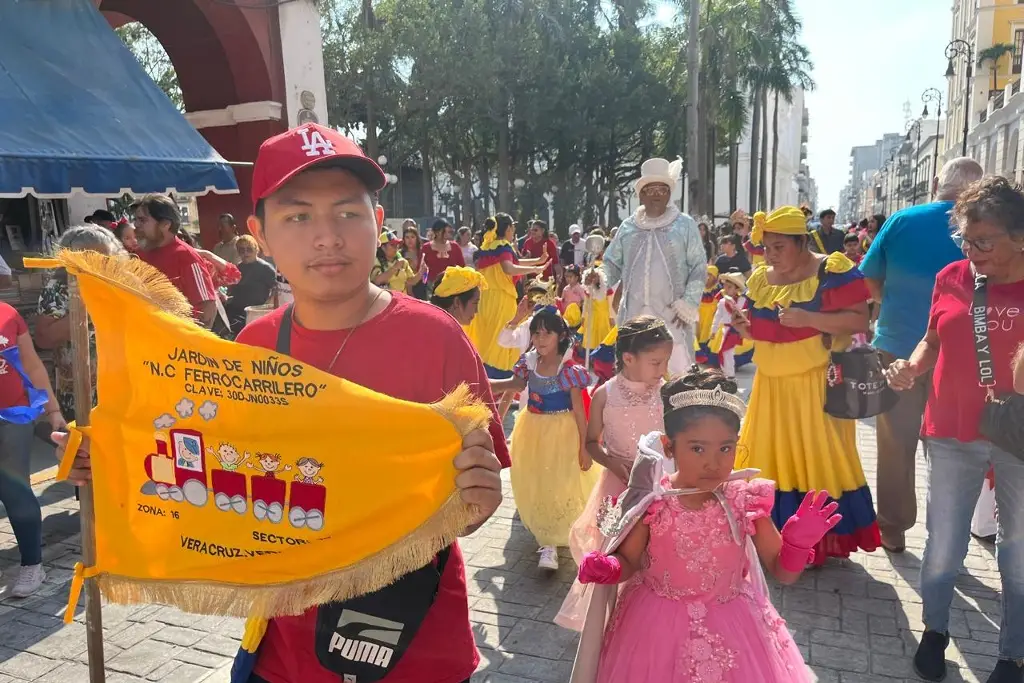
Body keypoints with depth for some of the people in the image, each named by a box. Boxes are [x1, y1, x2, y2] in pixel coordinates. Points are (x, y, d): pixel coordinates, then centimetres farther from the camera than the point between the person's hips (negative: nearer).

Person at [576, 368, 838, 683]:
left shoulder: (746, 501, -14)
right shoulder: (651, 502, -17)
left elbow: (783, 572, -4)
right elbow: (628, 560, -3)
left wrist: (798, 542, -24)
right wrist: (608, 568, -24)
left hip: (730, 628, 1)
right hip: (659, 627, 0)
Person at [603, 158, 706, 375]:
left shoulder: (685, 225, 2)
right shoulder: (628, 227, 11)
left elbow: (699, 267, 0)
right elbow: (612, 263, 14)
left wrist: (689, 304, -9)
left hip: (671, 312, -3)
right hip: (634, 312, 3)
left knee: (676, 370, -5)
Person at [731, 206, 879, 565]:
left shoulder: (832, 271, -10)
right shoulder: (760, 278, 10)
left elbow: (859, 321, -16)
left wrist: (808, 318, -25)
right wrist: (742, 323, -4)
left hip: (817, 386, -6)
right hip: (772, 385, 6)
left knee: (818, 460, 0)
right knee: (770, 459, 9)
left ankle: (826, 539, 16)